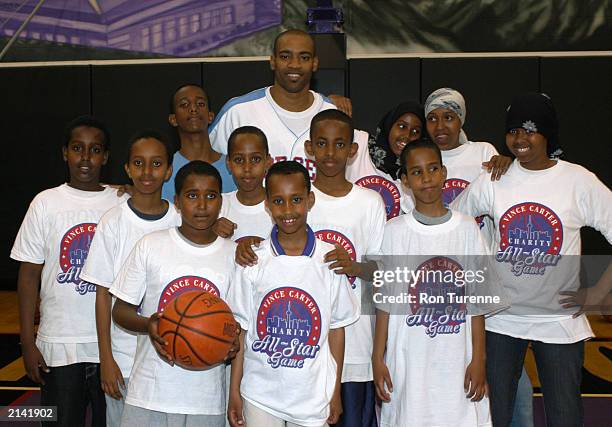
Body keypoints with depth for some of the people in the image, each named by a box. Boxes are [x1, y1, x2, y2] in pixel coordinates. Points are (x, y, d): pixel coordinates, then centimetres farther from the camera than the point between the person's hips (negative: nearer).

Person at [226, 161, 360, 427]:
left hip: (313, 395, 0)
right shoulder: (253, 261, -6)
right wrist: (234, 392, 1)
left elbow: (336, 328, 1)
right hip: (260, 393, 0)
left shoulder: (329, 260, -5)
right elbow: (240, 330, 0)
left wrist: (336, 392, 4)